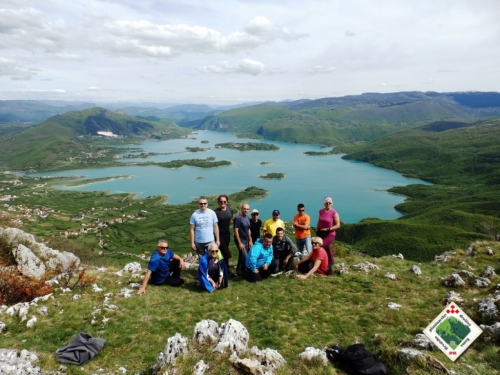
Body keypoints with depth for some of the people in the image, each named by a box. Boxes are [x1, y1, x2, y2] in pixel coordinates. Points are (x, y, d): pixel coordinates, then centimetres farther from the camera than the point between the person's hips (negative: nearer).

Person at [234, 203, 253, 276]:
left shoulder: (247, 218, 8)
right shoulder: (238, 218, -16)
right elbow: (236, 231, -18)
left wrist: (250, 241, 13)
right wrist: (239, 243, -19)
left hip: (246, 241, 8)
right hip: (240, 240, -8)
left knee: (242, 256, 13)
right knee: (245, 257, -9)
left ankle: (239, 271, 23)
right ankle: (242, 272, 5)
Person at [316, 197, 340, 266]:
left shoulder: (334, 213, -13)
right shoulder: (321, 211, 2)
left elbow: (338, 225, -12)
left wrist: (328, 229, -20)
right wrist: (316, 232, 12)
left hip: (330, 234, -5)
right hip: (321, 234, 5)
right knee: (327, 248, 15)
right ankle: (331, 262, 31)